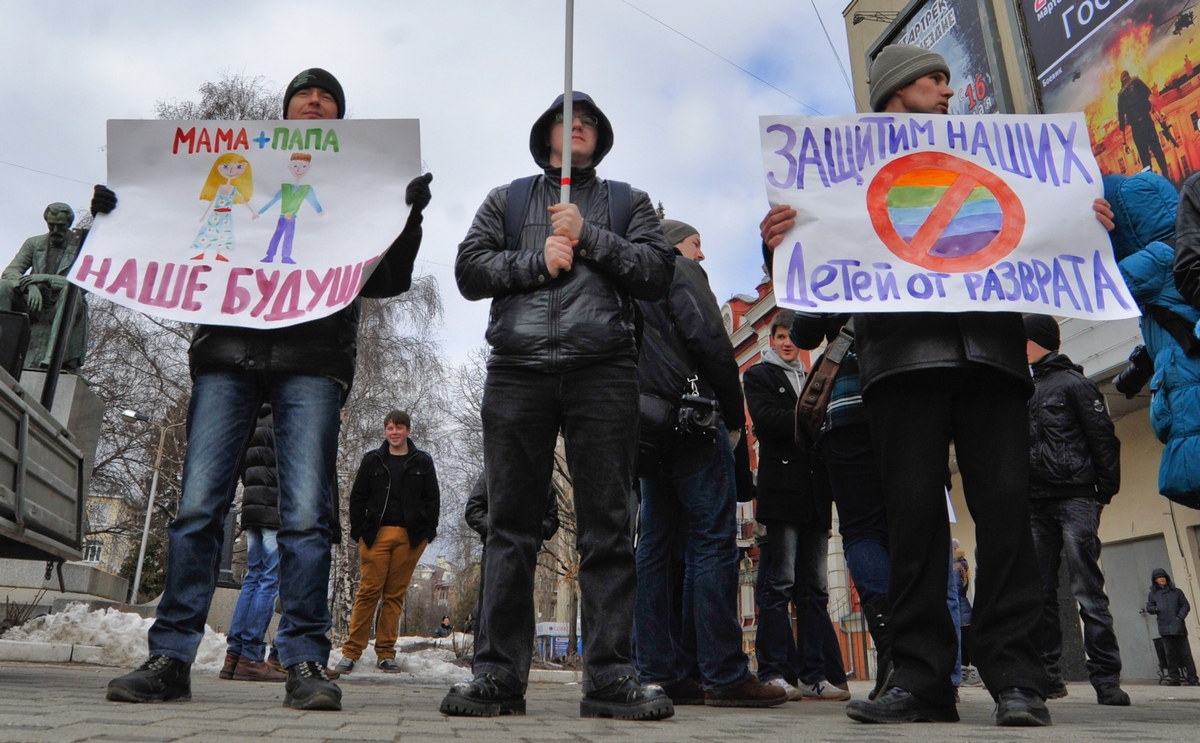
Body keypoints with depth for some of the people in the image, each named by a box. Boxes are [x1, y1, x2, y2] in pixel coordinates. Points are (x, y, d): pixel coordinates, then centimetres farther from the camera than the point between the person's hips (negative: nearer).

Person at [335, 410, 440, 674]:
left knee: (395, 594, 3)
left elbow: (433, 499, 9)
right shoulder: (372, 460, 11)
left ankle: (386, 653, 9)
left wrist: (428, 531, 0)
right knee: (368, 591, -5)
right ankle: (351, 651, 1)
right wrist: (359, 530, 0)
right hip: (376, 534, 0)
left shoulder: (422, 462, 11)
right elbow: (357, 497, 10)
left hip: (410, 537, 0)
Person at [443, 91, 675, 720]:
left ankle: (610, 675, 2)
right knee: (510, 525, 0)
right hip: (516, 369, 1)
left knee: (607, 526, -3)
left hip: (603, 370, 0)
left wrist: (587, 236, -2)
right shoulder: (506, 200, 23)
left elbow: (657, 273, 6)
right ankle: (498, 674, 6)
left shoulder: (628, 202, 21)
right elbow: (469, 269, 10)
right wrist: (535, 260, -4)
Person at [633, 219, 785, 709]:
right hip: (692, 420, -8)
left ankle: (661, 673, 7)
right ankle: (724, 675, -9)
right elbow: (710, 341, -12)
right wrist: (735, 416, -5)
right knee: (714, 541, -8)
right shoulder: (680, 272, 2)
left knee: (656, 545, 5)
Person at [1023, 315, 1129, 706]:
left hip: (1075, 499, -6)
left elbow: (1103, 438, -5)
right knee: (1041, 593, 4)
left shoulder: (1074, 382, 2)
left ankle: (1106, 677, -6)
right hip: (1036, 504, 7)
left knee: (1088, 590, -9)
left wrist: (1105, 492, -10)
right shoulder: (1026, 390, 22)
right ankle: (1048, 674, 8)